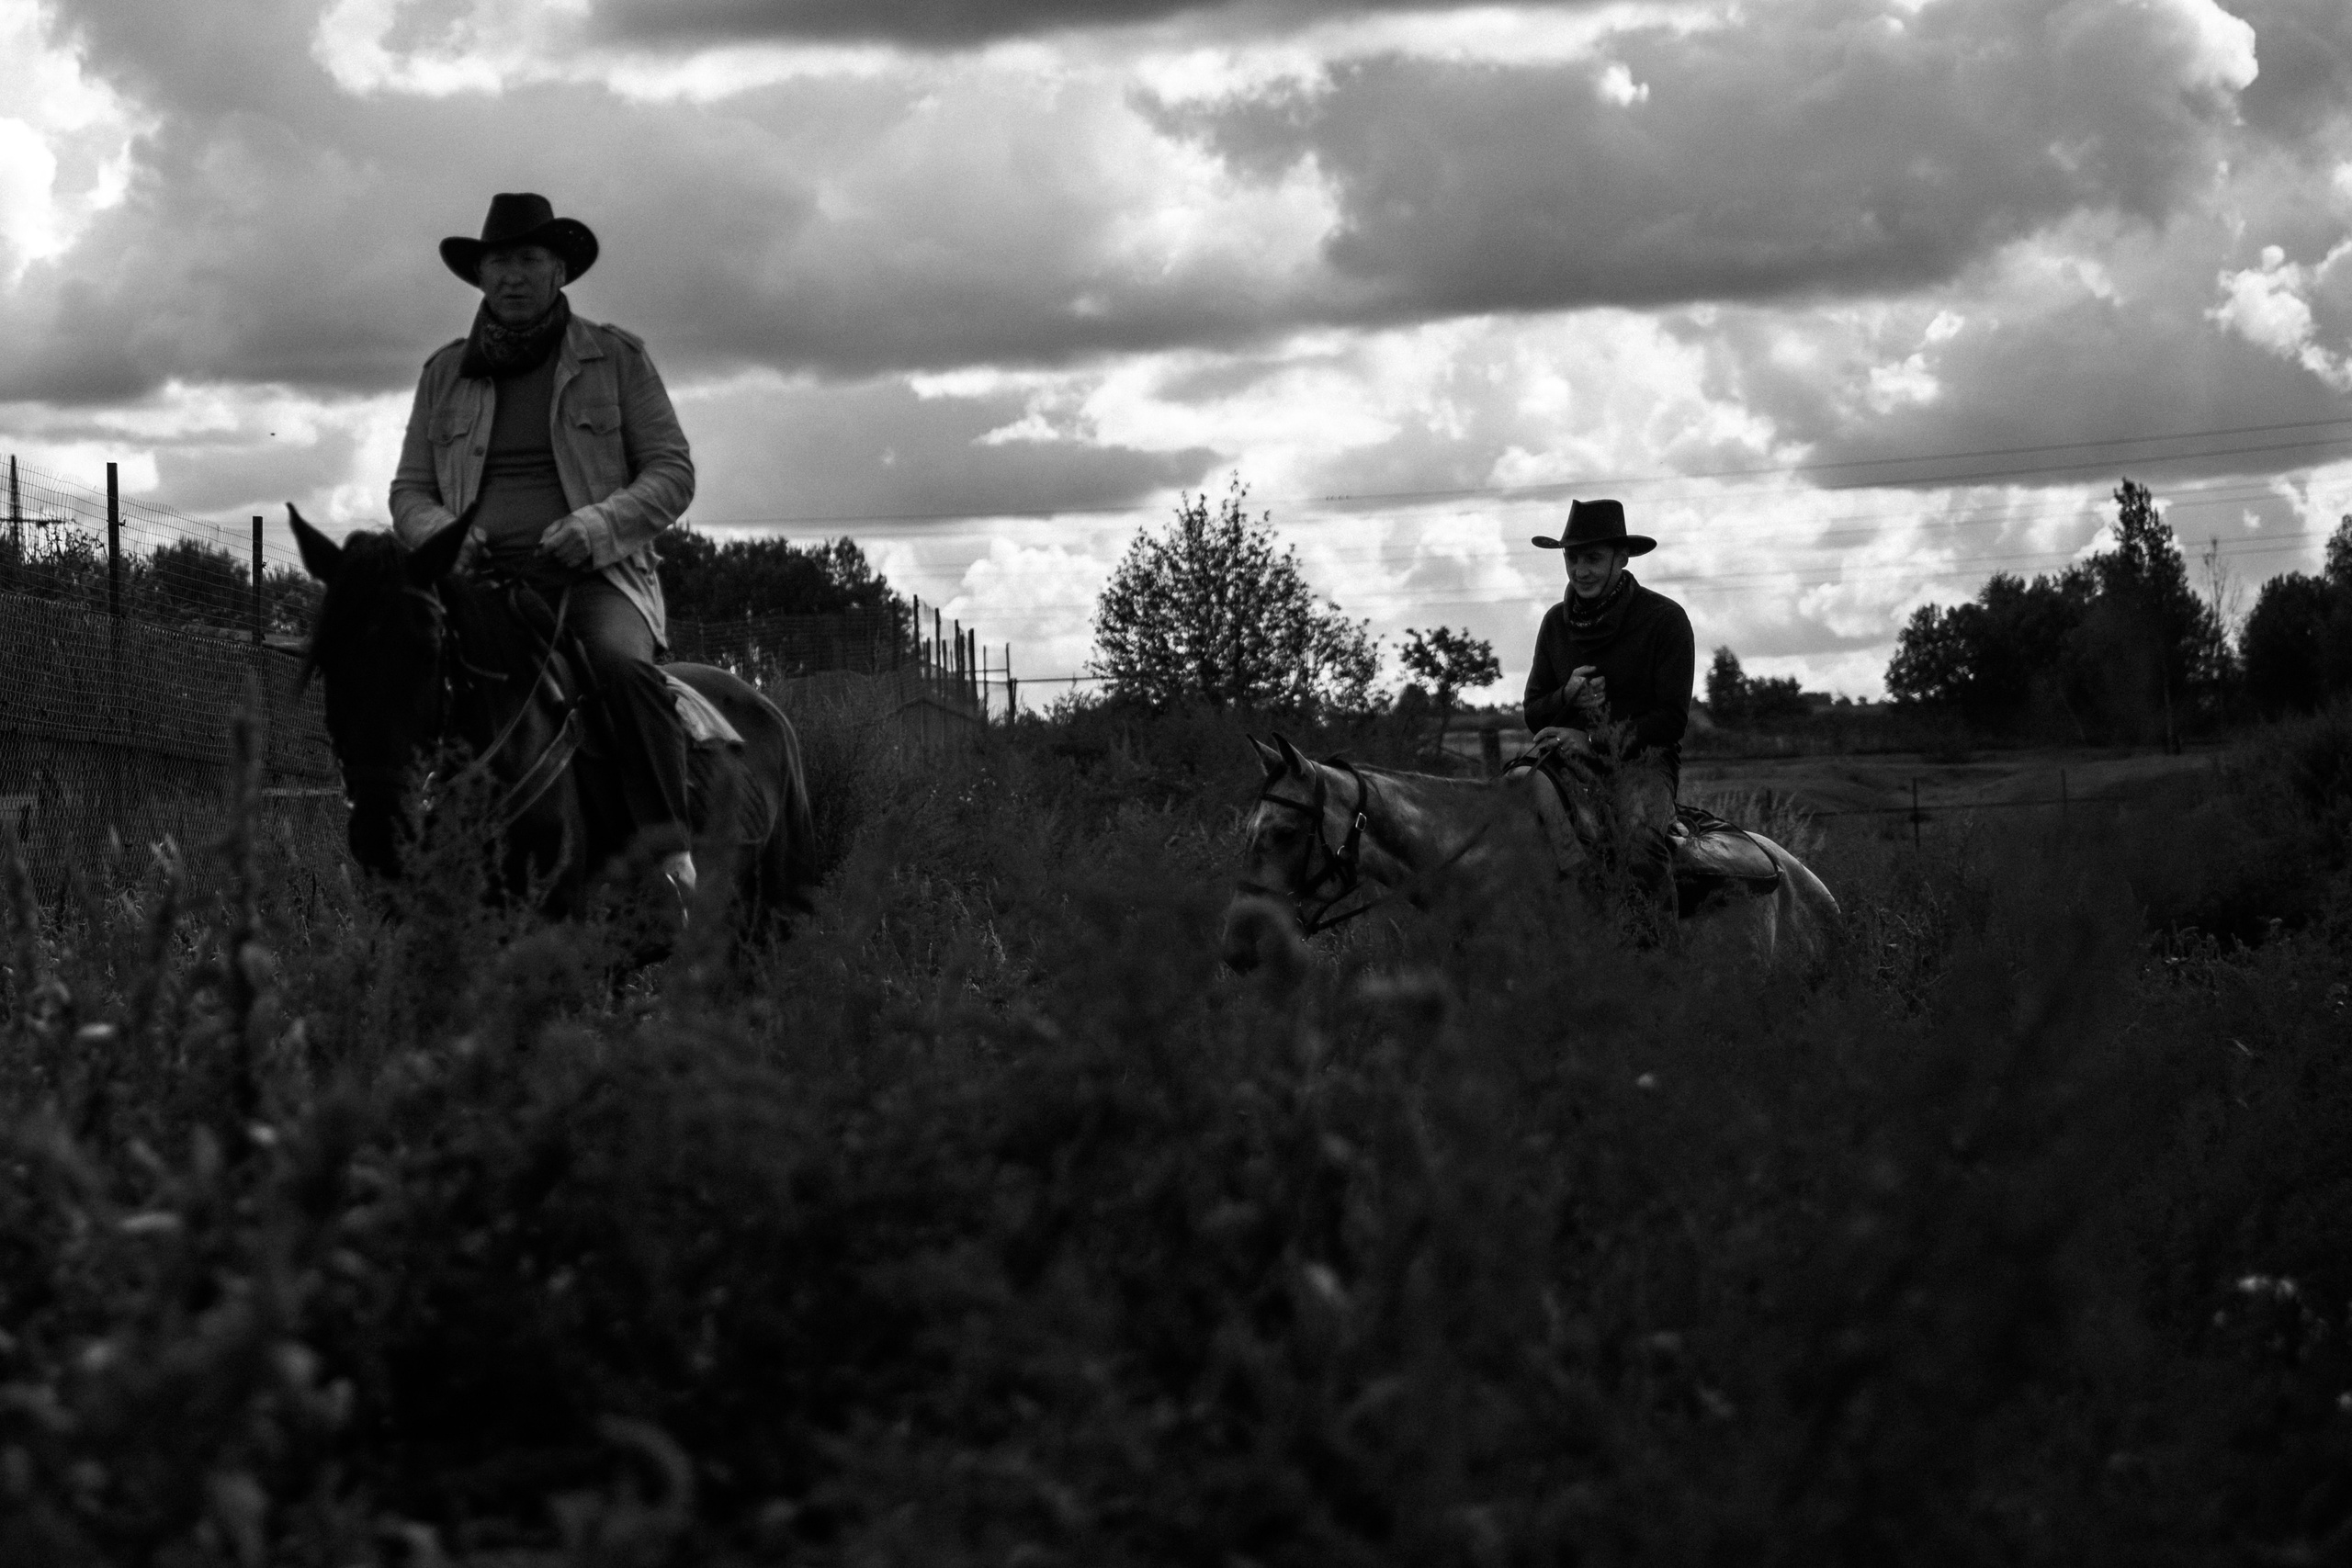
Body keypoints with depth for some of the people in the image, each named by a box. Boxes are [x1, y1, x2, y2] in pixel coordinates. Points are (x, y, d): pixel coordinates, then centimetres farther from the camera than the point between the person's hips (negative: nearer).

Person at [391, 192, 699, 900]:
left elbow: (672, 471, 6)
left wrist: (601, 522, -14)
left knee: (621, 661, -36)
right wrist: (441, 532, -7)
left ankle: (668, 849, -32)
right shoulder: (444, 373, 16)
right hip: (484, 573, 3)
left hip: (597, 573, -2)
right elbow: (409, 492, 18)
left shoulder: (616, 357, 9)